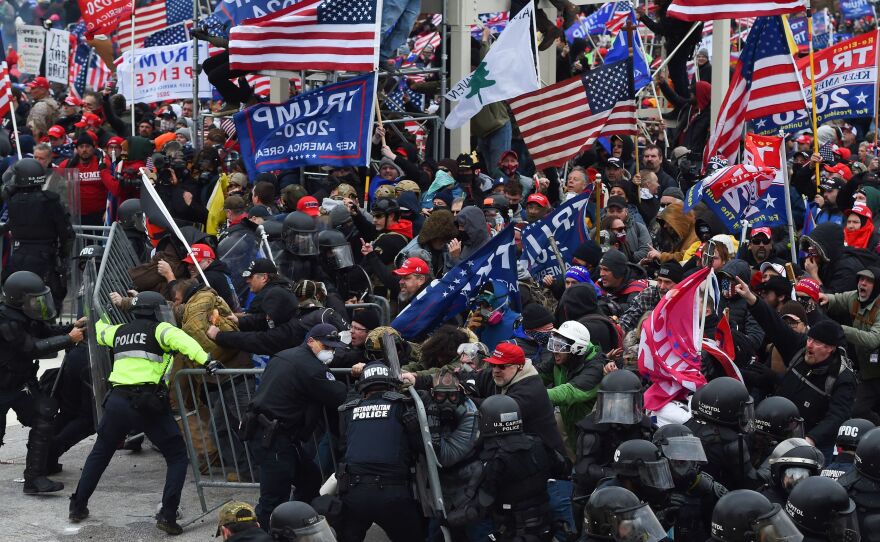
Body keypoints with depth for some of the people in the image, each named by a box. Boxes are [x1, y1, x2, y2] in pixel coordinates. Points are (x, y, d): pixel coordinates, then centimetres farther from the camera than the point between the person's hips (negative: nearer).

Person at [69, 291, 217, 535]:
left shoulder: (119, 331, 20)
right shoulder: (158, 330, 2)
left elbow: (99, 331, 42)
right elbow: (180, 340, -19)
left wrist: (99, 317, 64)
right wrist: (205, 360, -31)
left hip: (117, 401, 5)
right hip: (148, 404, -5)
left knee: (100, 453, 26)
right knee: (177, 456, 5)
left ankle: (78, 506, 31)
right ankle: (167, 515, -7)